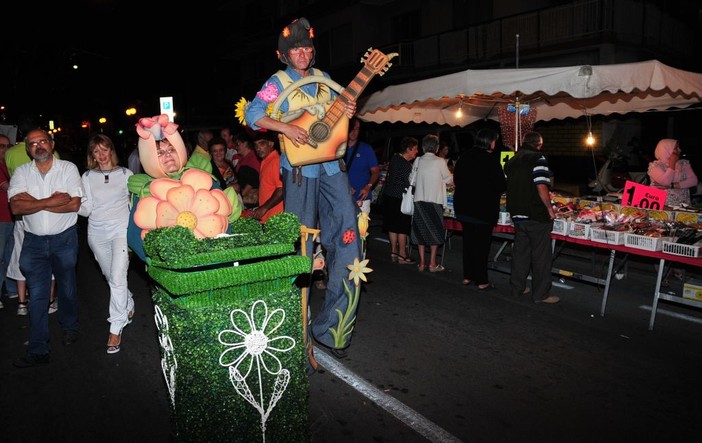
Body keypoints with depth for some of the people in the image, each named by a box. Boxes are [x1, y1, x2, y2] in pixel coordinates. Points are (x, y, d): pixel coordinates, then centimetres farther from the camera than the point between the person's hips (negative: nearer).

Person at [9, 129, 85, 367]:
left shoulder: (68, 168, -4)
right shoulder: (21, 173, 1)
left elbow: (74, 204, -15)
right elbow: (16, 206, -12)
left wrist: (33, 201, -16)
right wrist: (51, 201, -21)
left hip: (64, 238, -1)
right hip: (34, 241, 1)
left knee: (67, 288, 14)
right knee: (37, 296, 2)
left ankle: (69, 326, 40)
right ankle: (37, 350, 9)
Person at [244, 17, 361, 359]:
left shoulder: (324, 79, 16)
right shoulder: (278, 83, 2)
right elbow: (252, 114, -9)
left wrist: (346, 112, 0)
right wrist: (286, 128, -23)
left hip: (331, 166, 4)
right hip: (299, 168, -4)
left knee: (347, 234, -4)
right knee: (301, 241, 2)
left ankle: (332, 326, 5)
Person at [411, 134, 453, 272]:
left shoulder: (418, 160, 2)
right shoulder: (440, 162, -6)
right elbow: (449, 180, 4)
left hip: (419, 200, 3)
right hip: (434, 200, -3)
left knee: (421, 230, 11)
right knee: (435, 232, 7)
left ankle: (422, 262, 13)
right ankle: (432, 263, 7)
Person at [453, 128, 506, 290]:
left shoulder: (464, 156, 4)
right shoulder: (491, 160, -16)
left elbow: (456, 180, 12)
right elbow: (500, 186, -14)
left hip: (463, 207, 6)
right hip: (483, 209, -6)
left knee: (468, 240, 15)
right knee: (482, 243, 2)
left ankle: (467, 276, 23)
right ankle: (481, 281, 7)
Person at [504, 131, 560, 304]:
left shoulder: (511, 161, 13)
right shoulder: (538, 158, -11)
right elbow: (541, 187, -20)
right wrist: (550, 208, -11)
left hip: (517, 214, 7)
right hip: (536, 215, -7)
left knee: (520, 251, 16)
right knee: (541, 255, 2)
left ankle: (517, 288, 24)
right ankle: (541, 294, 8)